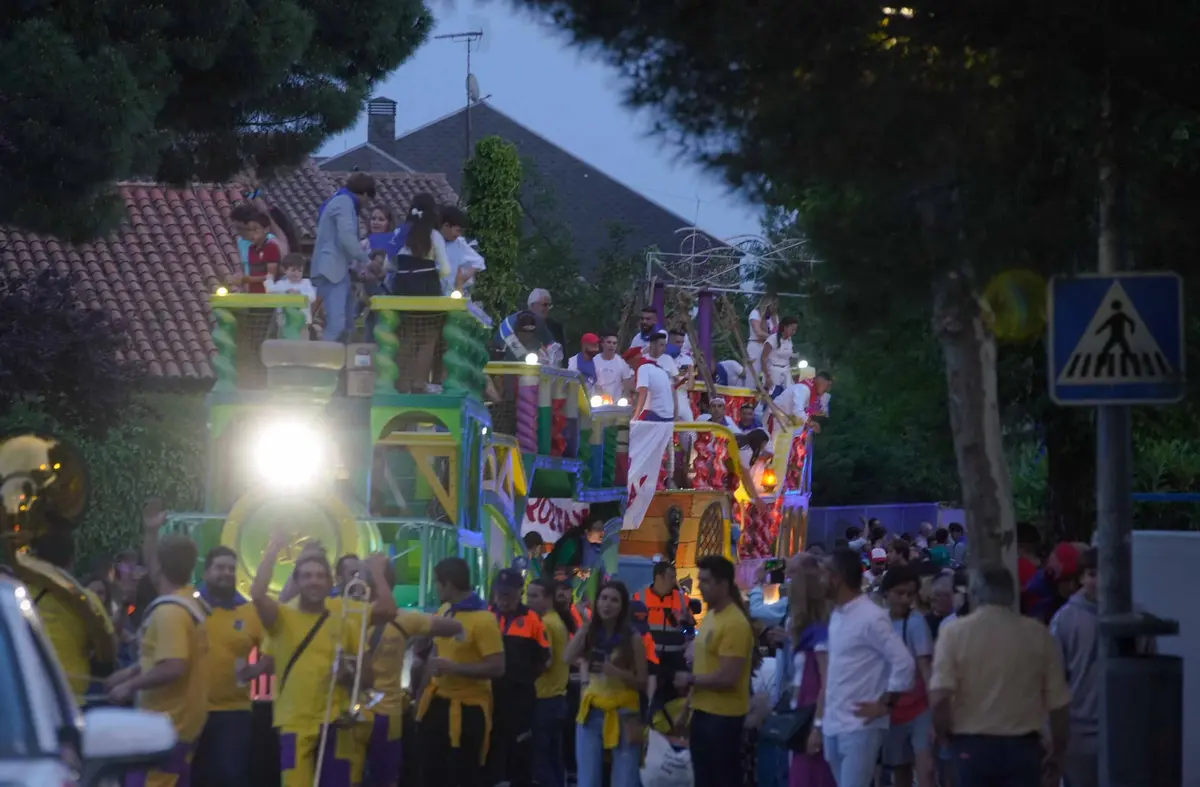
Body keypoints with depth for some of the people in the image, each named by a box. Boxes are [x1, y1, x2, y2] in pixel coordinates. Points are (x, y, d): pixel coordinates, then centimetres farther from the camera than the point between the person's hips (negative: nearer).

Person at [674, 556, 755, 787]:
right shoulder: (710, 615, 11)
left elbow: (727, 677, -24)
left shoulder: (735, 623, -20)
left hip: (724, 715, -10)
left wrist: (691, 679, -11)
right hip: (703, 711, 10)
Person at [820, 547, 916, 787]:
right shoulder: (837, 616, 14)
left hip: (860, 727, -9)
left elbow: (904, 663, -17)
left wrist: (884, 705, -12)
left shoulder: (871, 617, -13)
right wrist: (822, 717, 16)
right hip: (834, 725, 9)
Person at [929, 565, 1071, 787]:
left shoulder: (955, 632, -4)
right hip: (1023, 746, 1)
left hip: (972, 745, -1)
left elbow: (939, 696, -15)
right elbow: (1058, 701, 3)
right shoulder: (1038, 634, 2)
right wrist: (1057, 752, 15)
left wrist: (947, 735, 3)